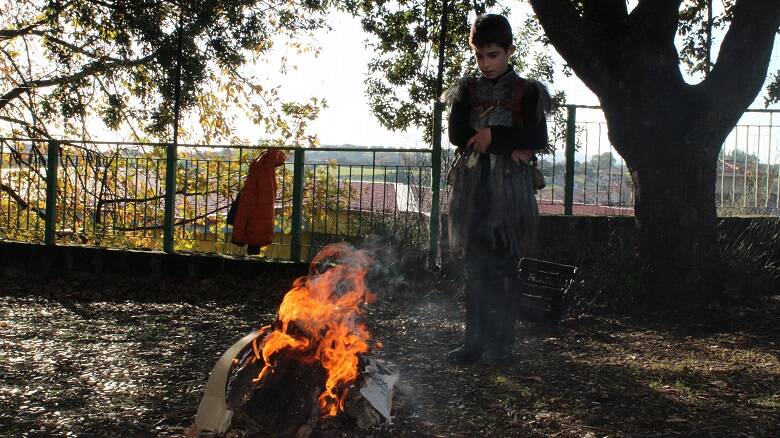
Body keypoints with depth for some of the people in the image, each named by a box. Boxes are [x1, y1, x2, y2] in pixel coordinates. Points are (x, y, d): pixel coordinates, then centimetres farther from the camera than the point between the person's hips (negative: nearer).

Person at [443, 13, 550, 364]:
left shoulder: (527, 92, 5)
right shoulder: (467, 90, 13)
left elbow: (537, 139, -6)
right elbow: (456, 134, -1)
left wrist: (492, 136, -9)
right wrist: (508, 146, -9)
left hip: (510, 188, -3)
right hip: (472, 187, 3)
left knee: (503, 267, -4)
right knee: (475, 268, 2)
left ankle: (500, 344, 3)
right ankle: (476, 342, 7)